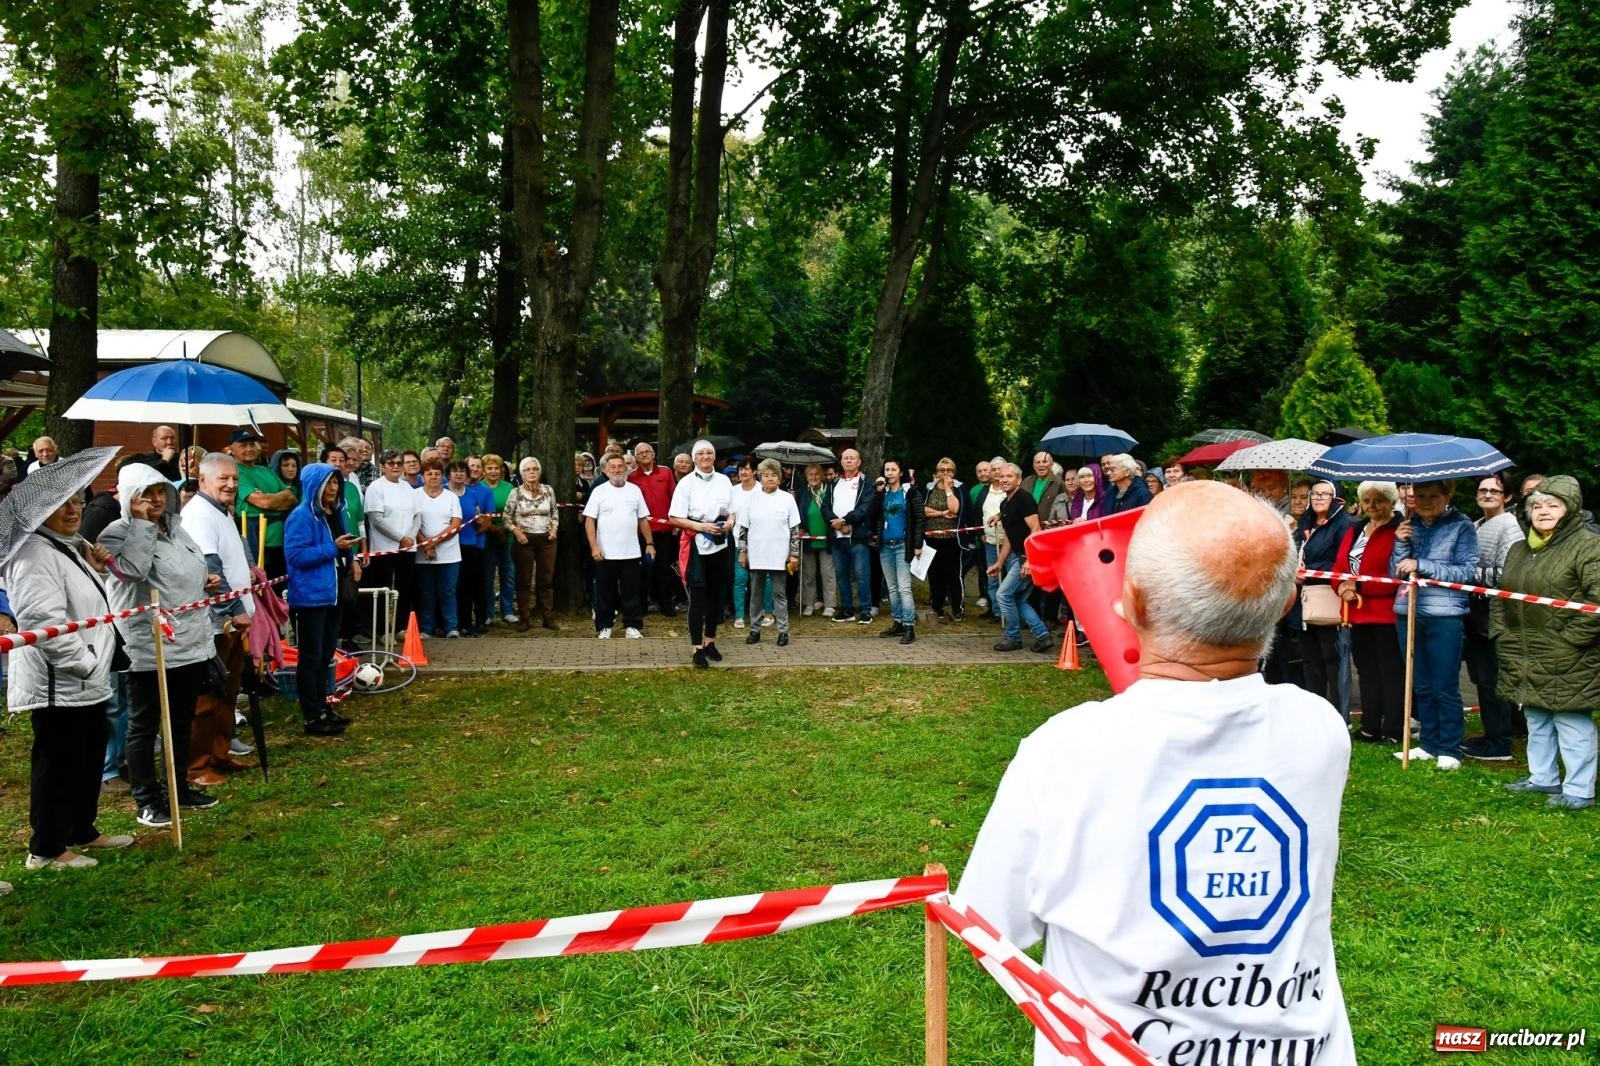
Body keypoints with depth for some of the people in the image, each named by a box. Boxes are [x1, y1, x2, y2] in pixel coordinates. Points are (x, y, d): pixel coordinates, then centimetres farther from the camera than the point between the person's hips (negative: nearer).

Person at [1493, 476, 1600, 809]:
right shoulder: (1518, 550, 15)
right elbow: (1499, 597, 22)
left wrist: (1570, 638, -18)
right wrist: (1502, 634, 11)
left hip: (1568, 664, -8)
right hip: (1527, 662, 8)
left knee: (1572, 722, -3)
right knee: (1537, 721, 18)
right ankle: (1543, 777, 31)